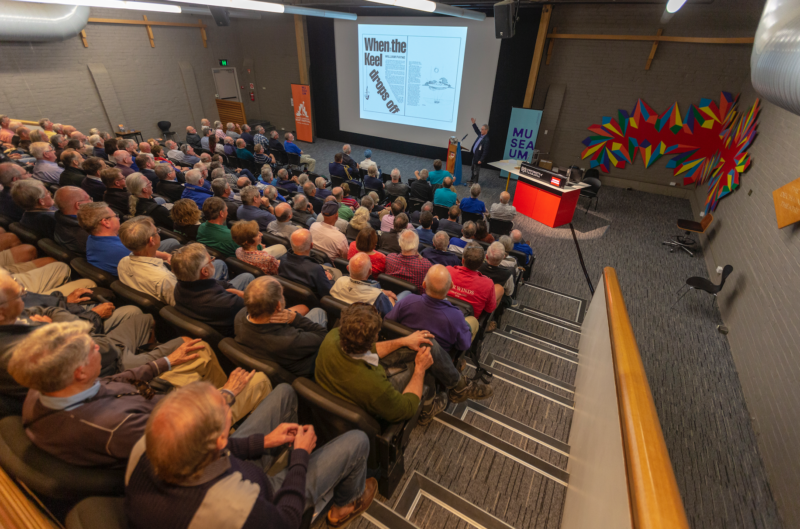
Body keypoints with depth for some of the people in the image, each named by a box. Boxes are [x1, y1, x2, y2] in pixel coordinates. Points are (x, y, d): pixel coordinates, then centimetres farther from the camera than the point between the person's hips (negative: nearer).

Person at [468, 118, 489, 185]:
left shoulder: (486, 140, -24)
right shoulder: (480, 135, 2)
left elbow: (485, 151, -24)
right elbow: (477, 131, 26)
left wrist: (481, 160, -24)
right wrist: (474, 123, 21)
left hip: (478, 157, -9)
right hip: (474, 155, 9)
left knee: (476, 170, 3)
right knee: (473, 169, 23)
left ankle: (475, 183, 15)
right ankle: (472, 180, 39)